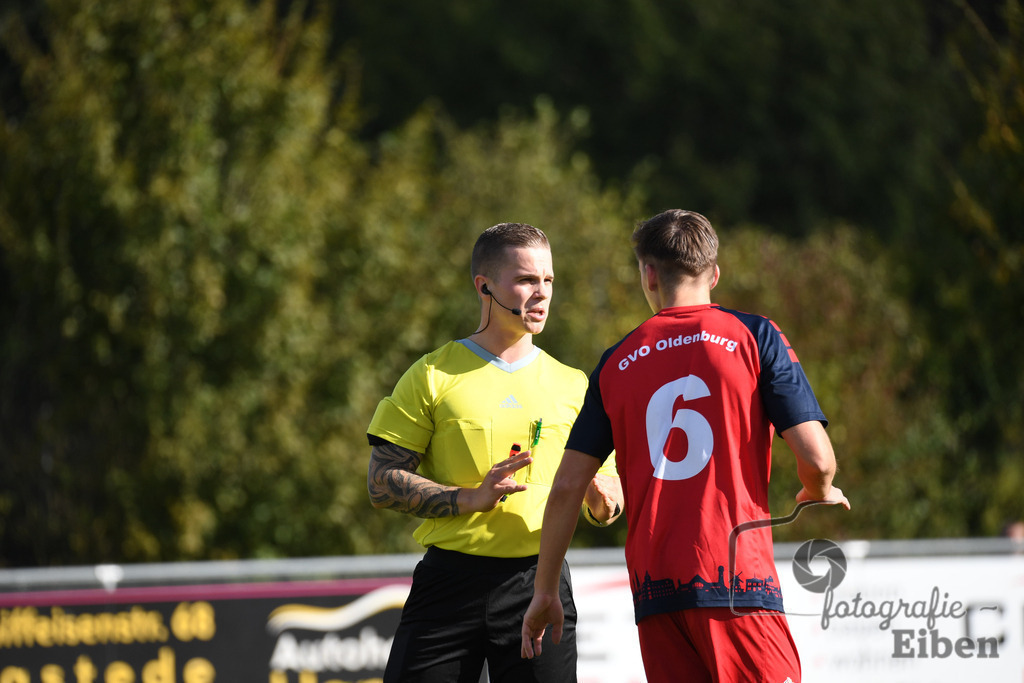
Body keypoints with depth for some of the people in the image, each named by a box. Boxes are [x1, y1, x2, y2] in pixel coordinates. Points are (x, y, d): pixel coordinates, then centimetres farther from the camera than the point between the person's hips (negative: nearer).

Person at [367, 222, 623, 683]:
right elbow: (382, 484, -1)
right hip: (449, 580, -2)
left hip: (539, 582, 2)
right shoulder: (433, 377, 4)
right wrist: (471, 497, -15)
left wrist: (600, 498, -10)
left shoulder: (572, 386, 13)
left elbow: (606, 511, 15)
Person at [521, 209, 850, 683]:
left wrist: (544, 591, 18)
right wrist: (819, 494, 20)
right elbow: (816, 459, -4)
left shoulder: (617, 363, 13)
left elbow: (567, 486, 10)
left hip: (653, 588, 4)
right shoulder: (754, 337, 3)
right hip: (736, 577, -4)